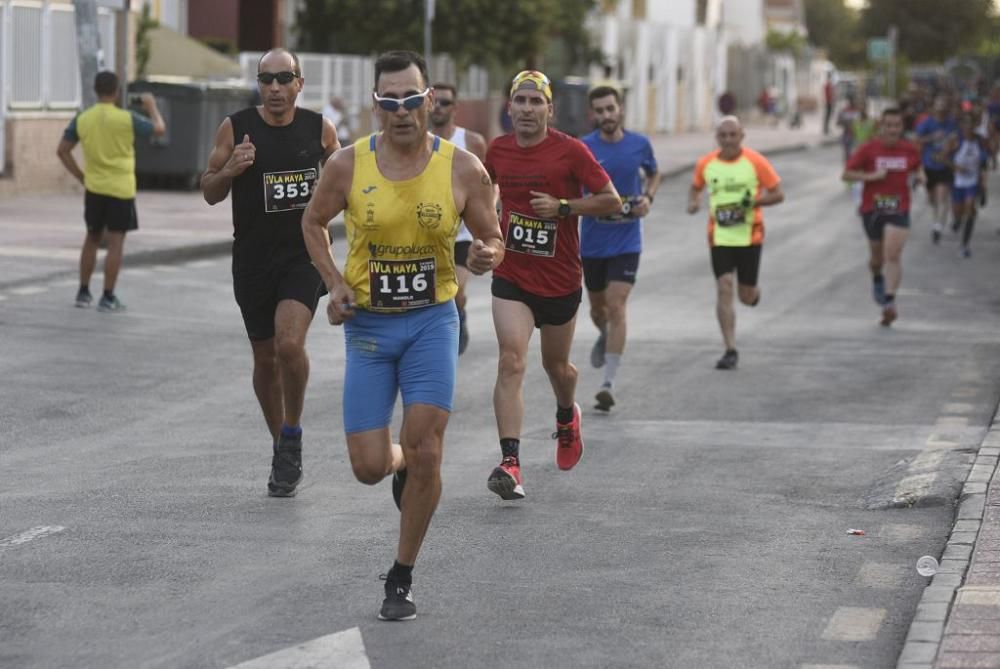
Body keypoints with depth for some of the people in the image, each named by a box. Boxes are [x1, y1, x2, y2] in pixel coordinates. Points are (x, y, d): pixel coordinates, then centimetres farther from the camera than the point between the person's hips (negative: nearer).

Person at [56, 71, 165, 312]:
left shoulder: (82, 119, -1)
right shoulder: (126, 119, -11)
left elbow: (62, 151, 2)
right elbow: (159, 129, 0)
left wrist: (81, 177, 8)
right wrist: (152, 106, 16)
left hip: (94, 188, 4)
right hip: (121, 189, -4)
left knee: (92, 238, 18)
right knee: (116, 242, 0)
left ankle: (83, 293, 19)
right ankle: (108, 298, -1)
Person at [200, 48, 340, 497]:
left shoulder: (320, 129, 0)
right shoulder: (235, 128, -3)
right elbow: (210, 193, 3)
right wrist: (229, 170, -17)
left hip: (303, 255, -1)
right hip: (253, 260, 1)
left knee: (289, 344, -21)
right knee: (265, 357, 10)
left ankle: (292, 434, 1)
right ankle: (280, 445, 29)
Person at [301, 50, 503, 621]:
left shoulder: (463, 169, -9)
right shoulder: (348, 166, -8)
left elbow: (493, 239, 3)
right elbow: (314, 222, 9)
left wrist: (487, 256, -22)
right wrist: (335, 283, -6)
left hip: (433, 321, -1)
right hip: (368, 323, 1)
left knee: (425, 452, -12)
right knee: (369, 467, -2)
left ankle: (403, 579, 6)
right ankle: (400, 463, 38)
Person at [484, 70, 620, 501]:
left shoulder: (570, 151, -11)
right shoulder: (497, 150, 0)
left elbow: (612, 201, -9)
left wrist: (562, 207, -21)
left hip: (561, 279, -1)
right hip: (511, 276, 1)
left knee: (555, 365, 16)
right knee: (511, 361, -16)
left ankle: (567, 416, 53)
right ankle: (510, 464, -24)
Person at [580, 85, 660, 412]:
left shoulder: (640, 144, -2)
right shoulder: (583, 148, -7)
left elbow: (653, 174, 17)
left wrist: (648, 197, -2)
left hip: (626, 241, -1)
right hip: (592, 241, 1)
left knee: (616, 307, -13)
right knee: (598, 308, 17)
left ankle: (609, 383, -13)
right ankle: (604, 336, 54)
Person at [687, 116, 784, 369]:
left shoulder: (755, 161, -6)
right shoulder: (705, 164, 1)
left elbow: (777, 194, -2)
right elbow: (695, 187, 19)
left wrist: (753, 201, -19)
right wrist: (693, 202, -3)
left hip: (749, 236, -1)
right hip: (719, 237, 1)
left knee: (746, 296, 5)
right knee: (724, 288, -12)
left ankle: (753, 292, 45)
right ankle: (730, 350, -8)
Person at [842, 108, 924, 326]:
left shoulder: (910, 150, 2)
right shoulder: (868, 149, -6)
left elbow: (917, 167, 23)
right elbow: (847, 174, -6)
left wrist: (919, 176, -1)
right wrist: (871, 176, -20)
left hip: (898, 210, 0)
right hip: (872, 208, 0)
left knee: (893, 255, -16)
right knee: (877, 256, 15)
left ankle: (889, 302, -18)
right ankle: (877, 279, 49)